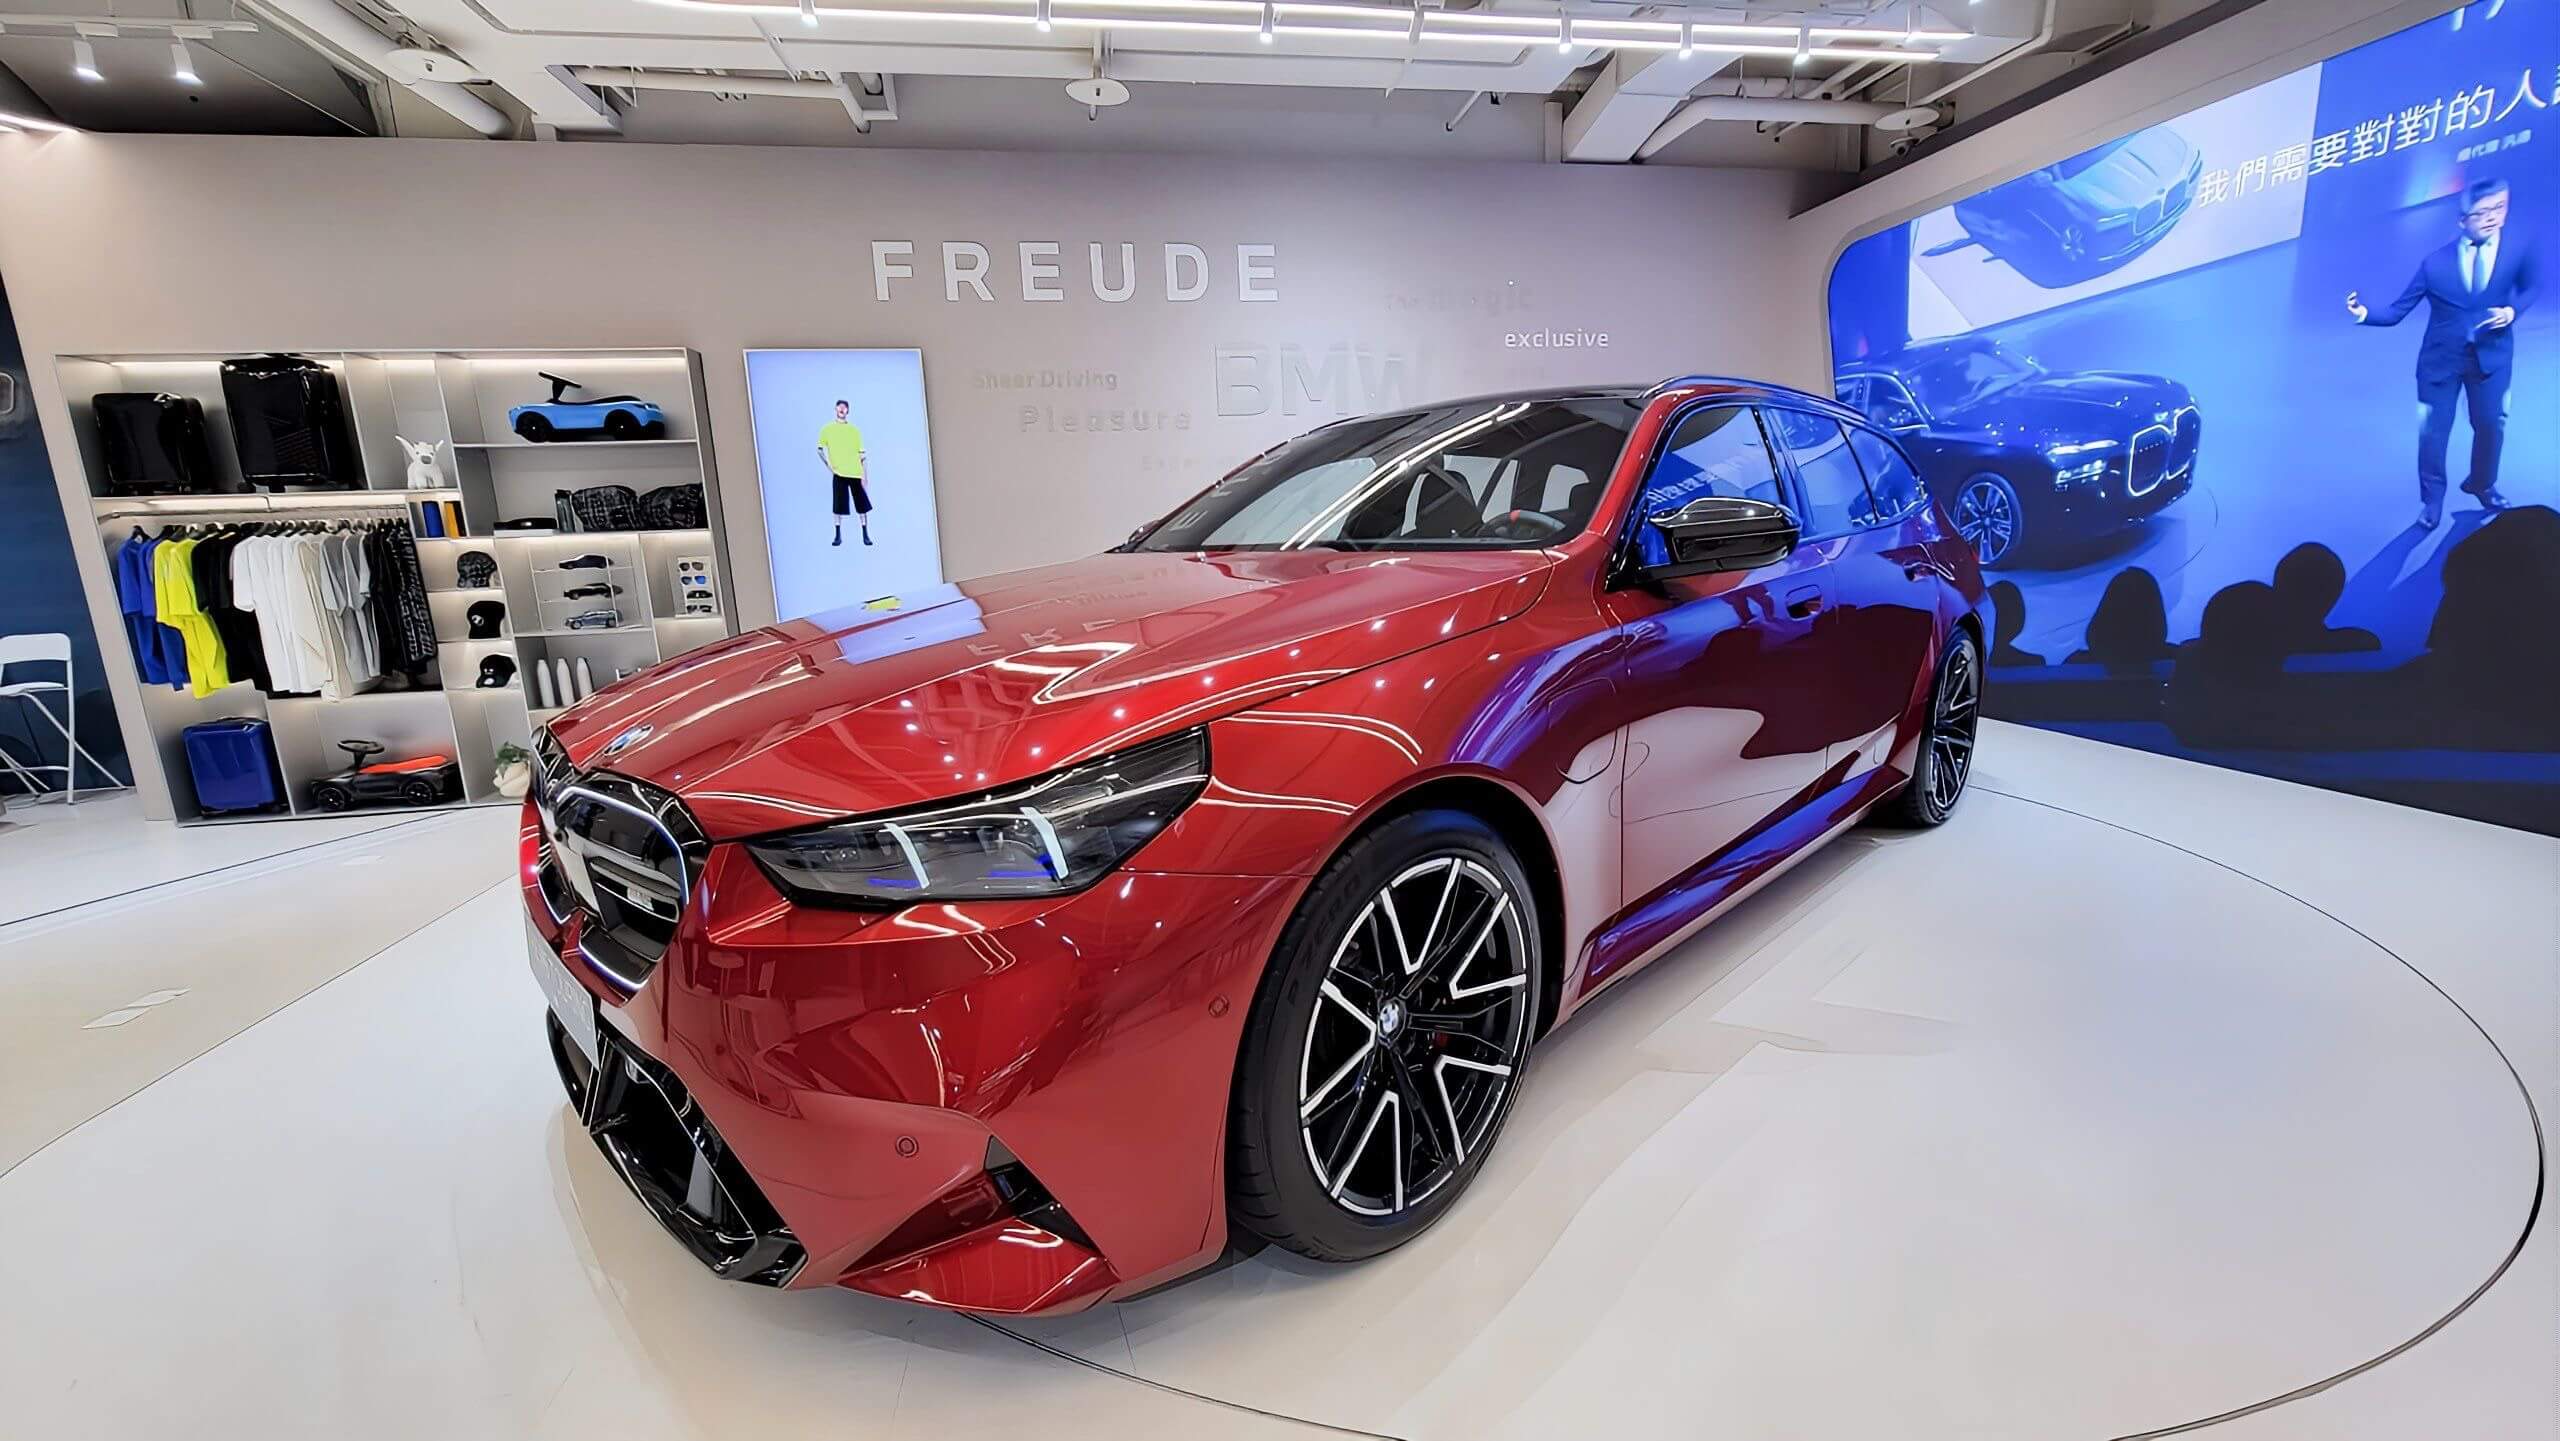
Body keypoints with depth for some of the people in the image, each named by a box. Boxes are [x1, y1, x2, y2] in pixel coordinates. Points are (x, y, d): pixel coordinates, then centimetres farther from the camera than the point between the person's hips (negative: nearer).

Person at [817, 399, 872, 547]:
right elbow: (820, 449, 10)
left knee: (862, 505, 2)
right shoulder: (827, 429, 6)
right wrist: (828, 464, -7)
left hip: (856, 474, 1)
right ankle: (838, 536, 7)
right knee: (839, 506, -1)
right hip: (839, 473, -1)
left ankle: (865, 535, 11)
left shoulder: (854, 430, 8)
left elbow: (862, 455, 7)